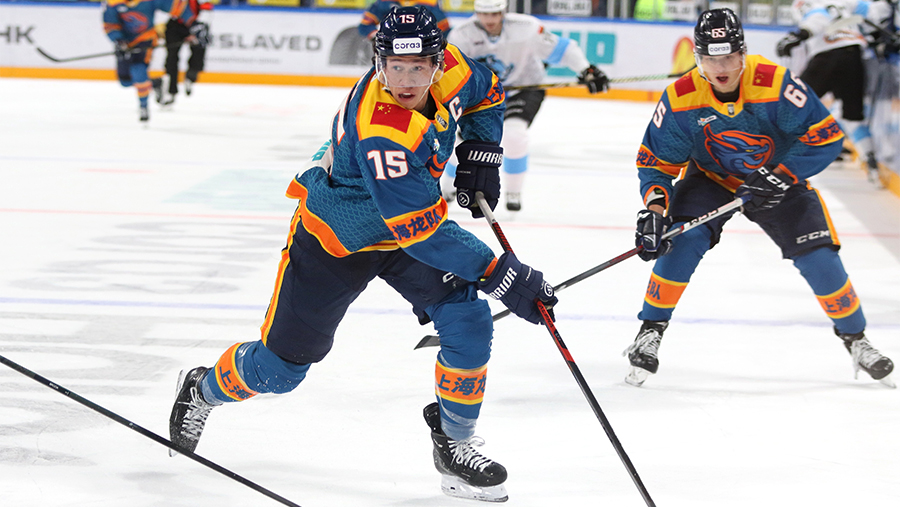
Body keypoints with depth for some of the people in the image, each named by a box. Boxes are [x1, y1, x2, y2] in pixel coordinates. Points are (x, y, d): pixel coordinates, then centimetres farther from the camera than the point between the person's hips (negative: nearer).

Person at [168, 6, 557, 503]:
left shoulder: (450, 69, -19)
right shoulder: (380, 130, -41)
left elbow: (485, 90, 9)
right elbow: (422, 231, -39)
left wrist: (481, 154, -2)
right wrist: (501, 275, -39)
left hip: (410, 221, 6)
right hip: (333, 238, -6)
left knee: (469, 322, -13)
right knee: (281, 365, 6)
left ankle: (454, 443, 6)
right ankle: (203, 391, 38)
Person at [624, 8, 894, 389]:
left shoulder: (775, 84, -31)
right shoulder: (680, 99, -24)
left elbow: (826, 136, -24)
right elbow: (656, 160, -14)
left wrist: (781, 176, -31)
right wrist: (655, 206, -30)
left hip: (779, 178, -1)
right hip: (710, 179, 1)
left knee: (818, 258, -9)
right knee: (684, 240, -24)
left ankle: (854, 337, 14)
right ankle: (651, 331, -9)